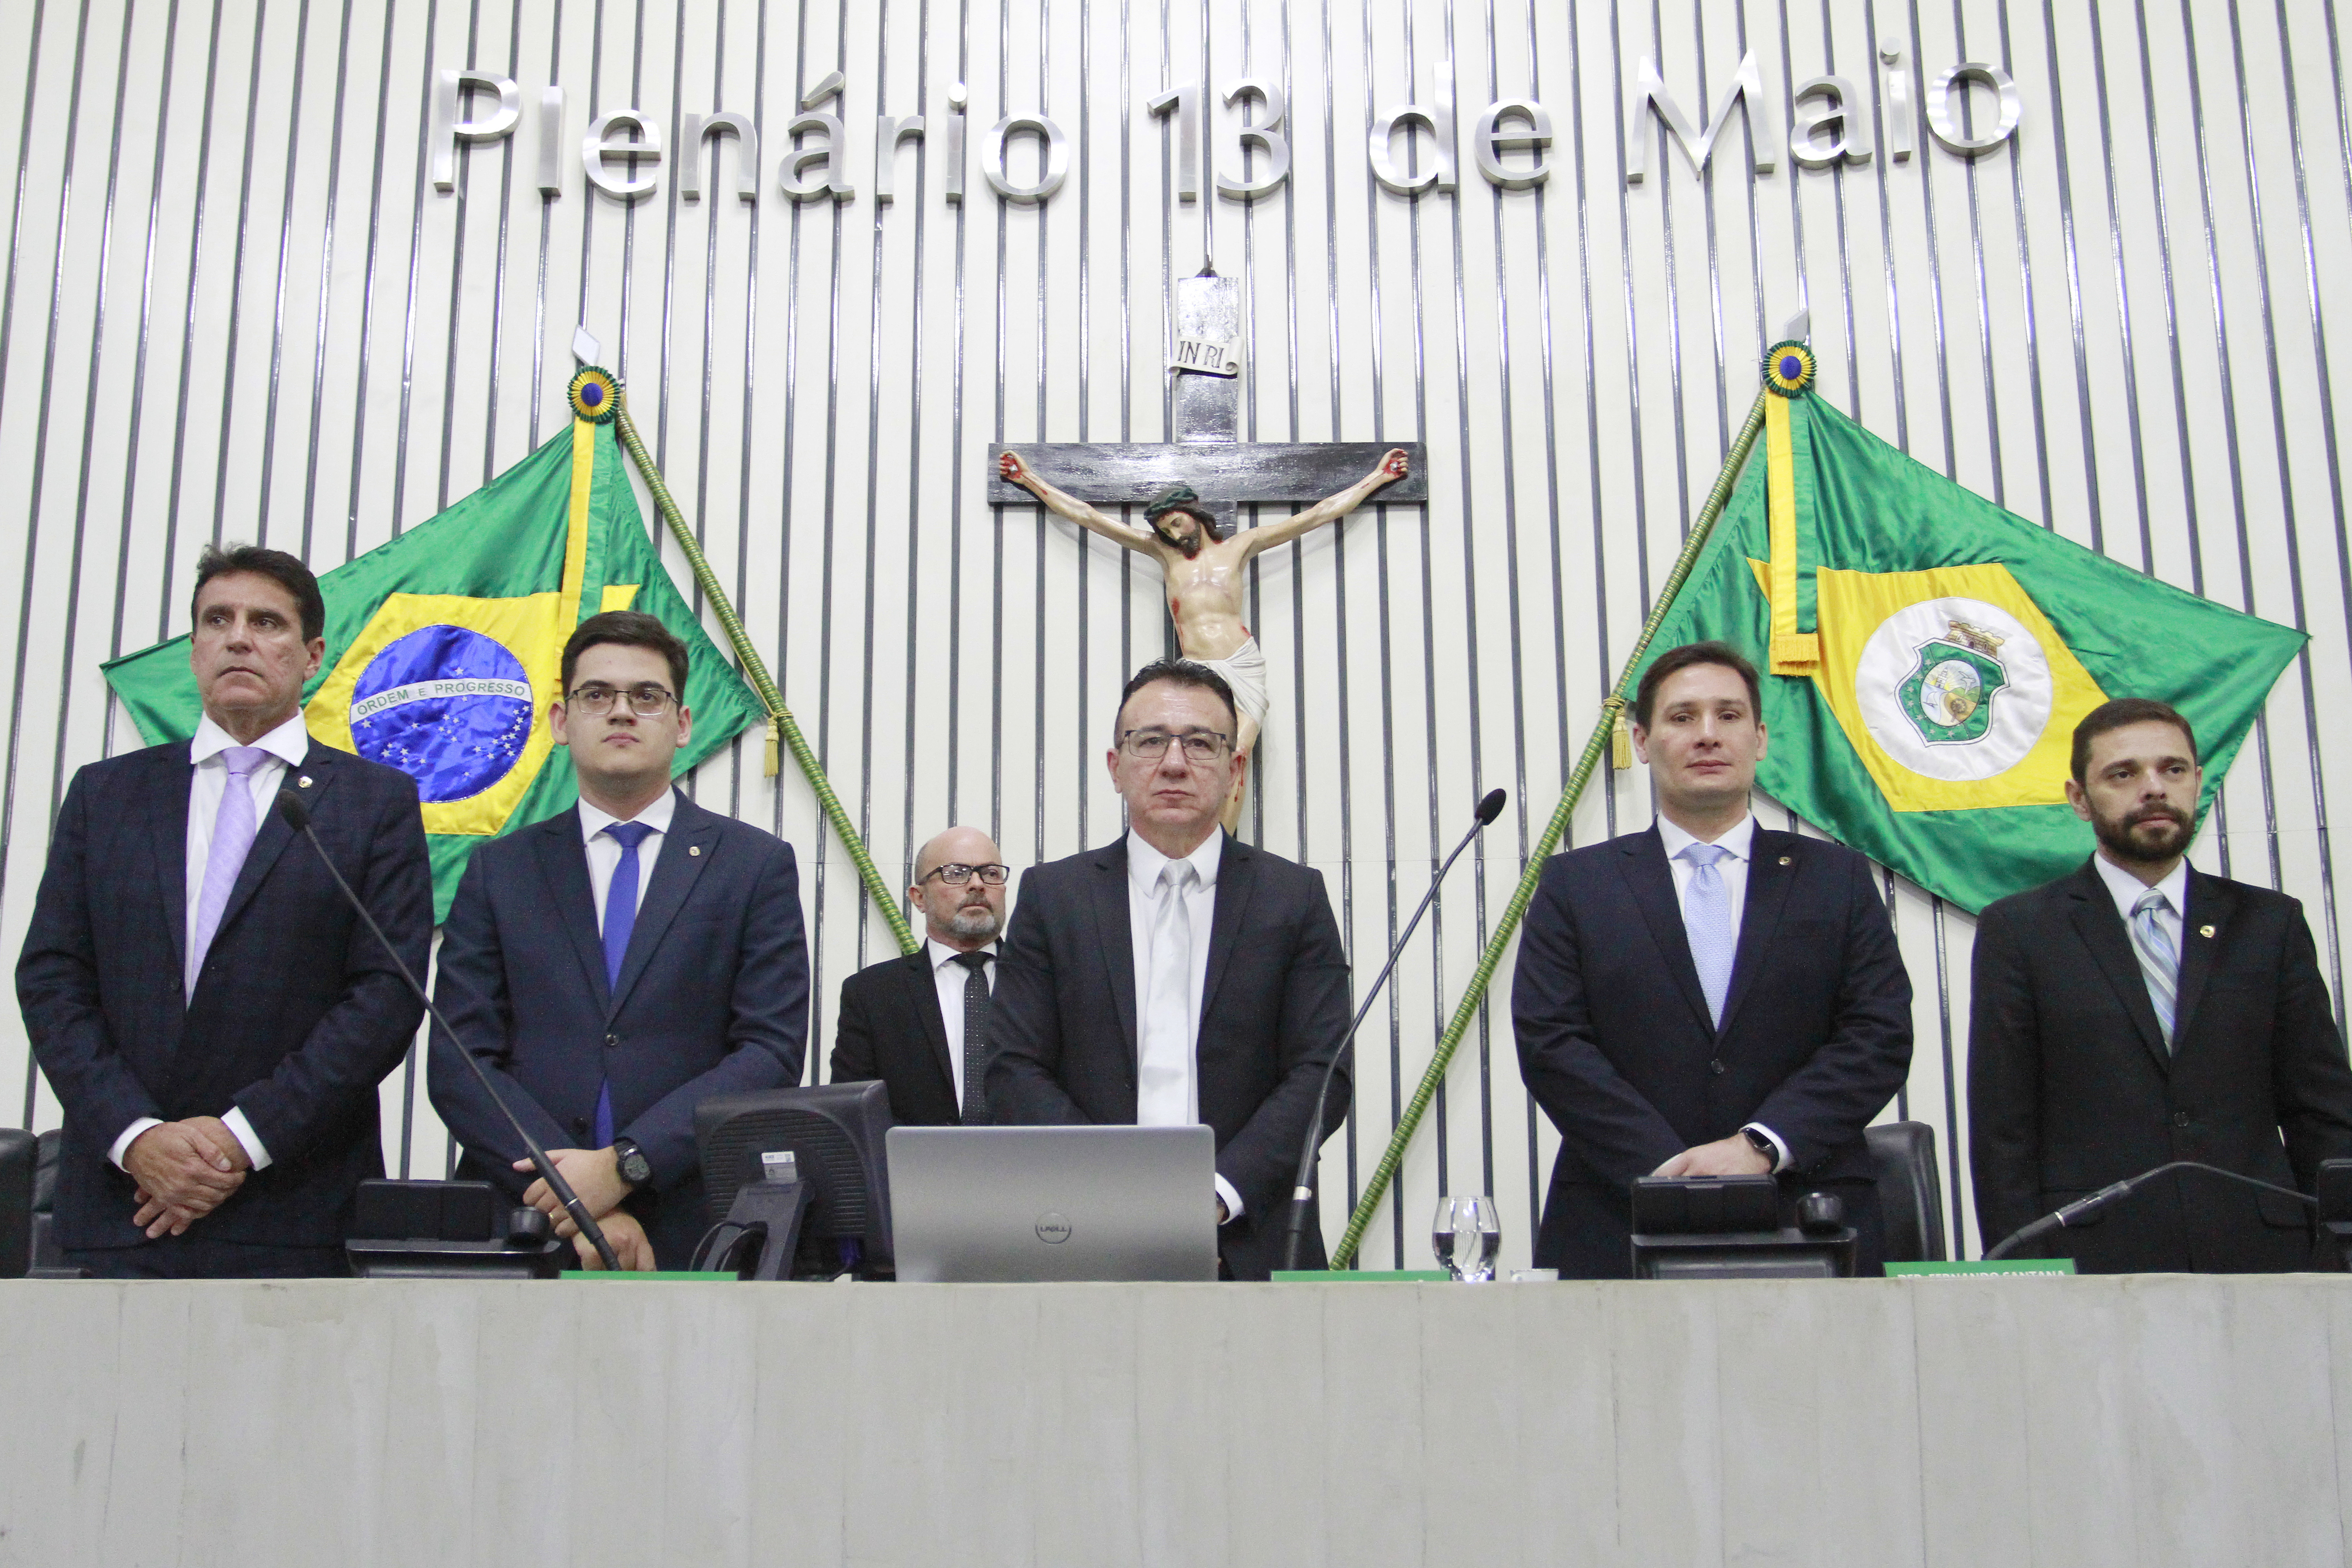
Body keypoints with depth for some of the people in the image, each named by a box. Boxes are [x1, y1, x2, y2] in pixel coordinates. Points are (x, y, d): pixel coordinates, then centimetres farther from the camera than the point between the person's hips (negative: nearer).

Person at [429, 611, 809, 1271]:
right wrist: (575, 1198, -12)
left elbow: (772, 1053, -3)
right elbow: (459, 1063, 2)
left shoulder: (758, 865, 6)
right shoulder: (499, 871, 10)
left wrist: (624, 1165, -14)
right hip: (522, 1230, 1)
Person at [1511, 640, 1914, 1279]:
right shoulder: (1574, 885, 8)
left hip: (1808, 1228, 1)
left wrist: (1762, 1144, -13)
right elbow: (1549, 1043, -2)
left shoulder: (1838, 879, 11)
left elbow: (1880, 1036, 1)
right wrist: (1666, 1169, -14)